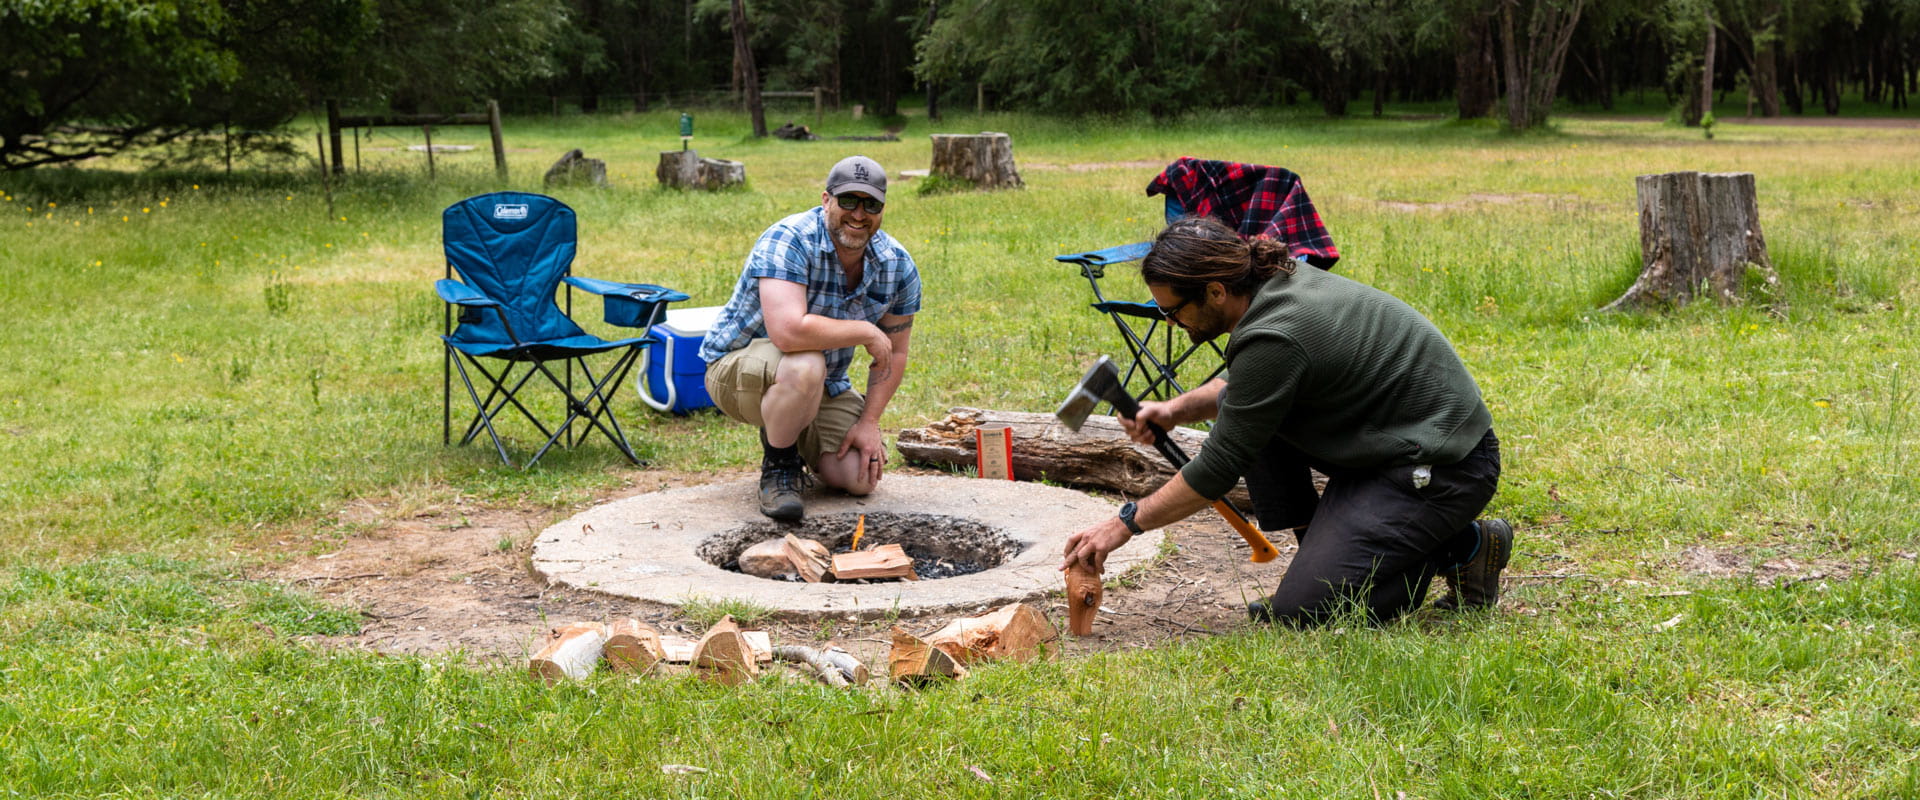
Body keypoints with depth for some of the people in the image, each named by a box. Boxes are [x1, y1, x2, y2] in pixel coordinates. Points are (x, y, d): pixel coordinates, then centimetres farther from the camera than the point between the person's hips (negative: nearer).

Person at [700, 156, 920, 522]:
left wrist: (869, 422, -8)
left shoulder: (898, 265, -7)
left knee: (861, 477, -12)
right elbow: (789, 333, -41)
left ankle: (795, 437, 21)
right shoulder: (788, 240, -27)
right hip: (736, 366, -6)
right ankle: (778, 465, -11)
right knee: (805, 365, -39)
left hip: (824, 386, 6)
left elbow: (894, 353, 3)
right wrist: (866, 332, -28)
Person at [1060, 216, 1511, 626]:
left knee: (1302, 609, -13)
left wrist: (1126, 523, -9)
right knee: (1239, 410, 6)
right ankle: (1319, 555, 9)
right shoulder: (1278, 283, 2)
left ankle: (1461, 547, 1)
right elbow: (1241, 385, 22)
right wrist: (1178, 409, 4)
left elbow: (1219, 469, -18)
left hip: (1440, 471, -10)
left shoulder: (1275, 339, -26)